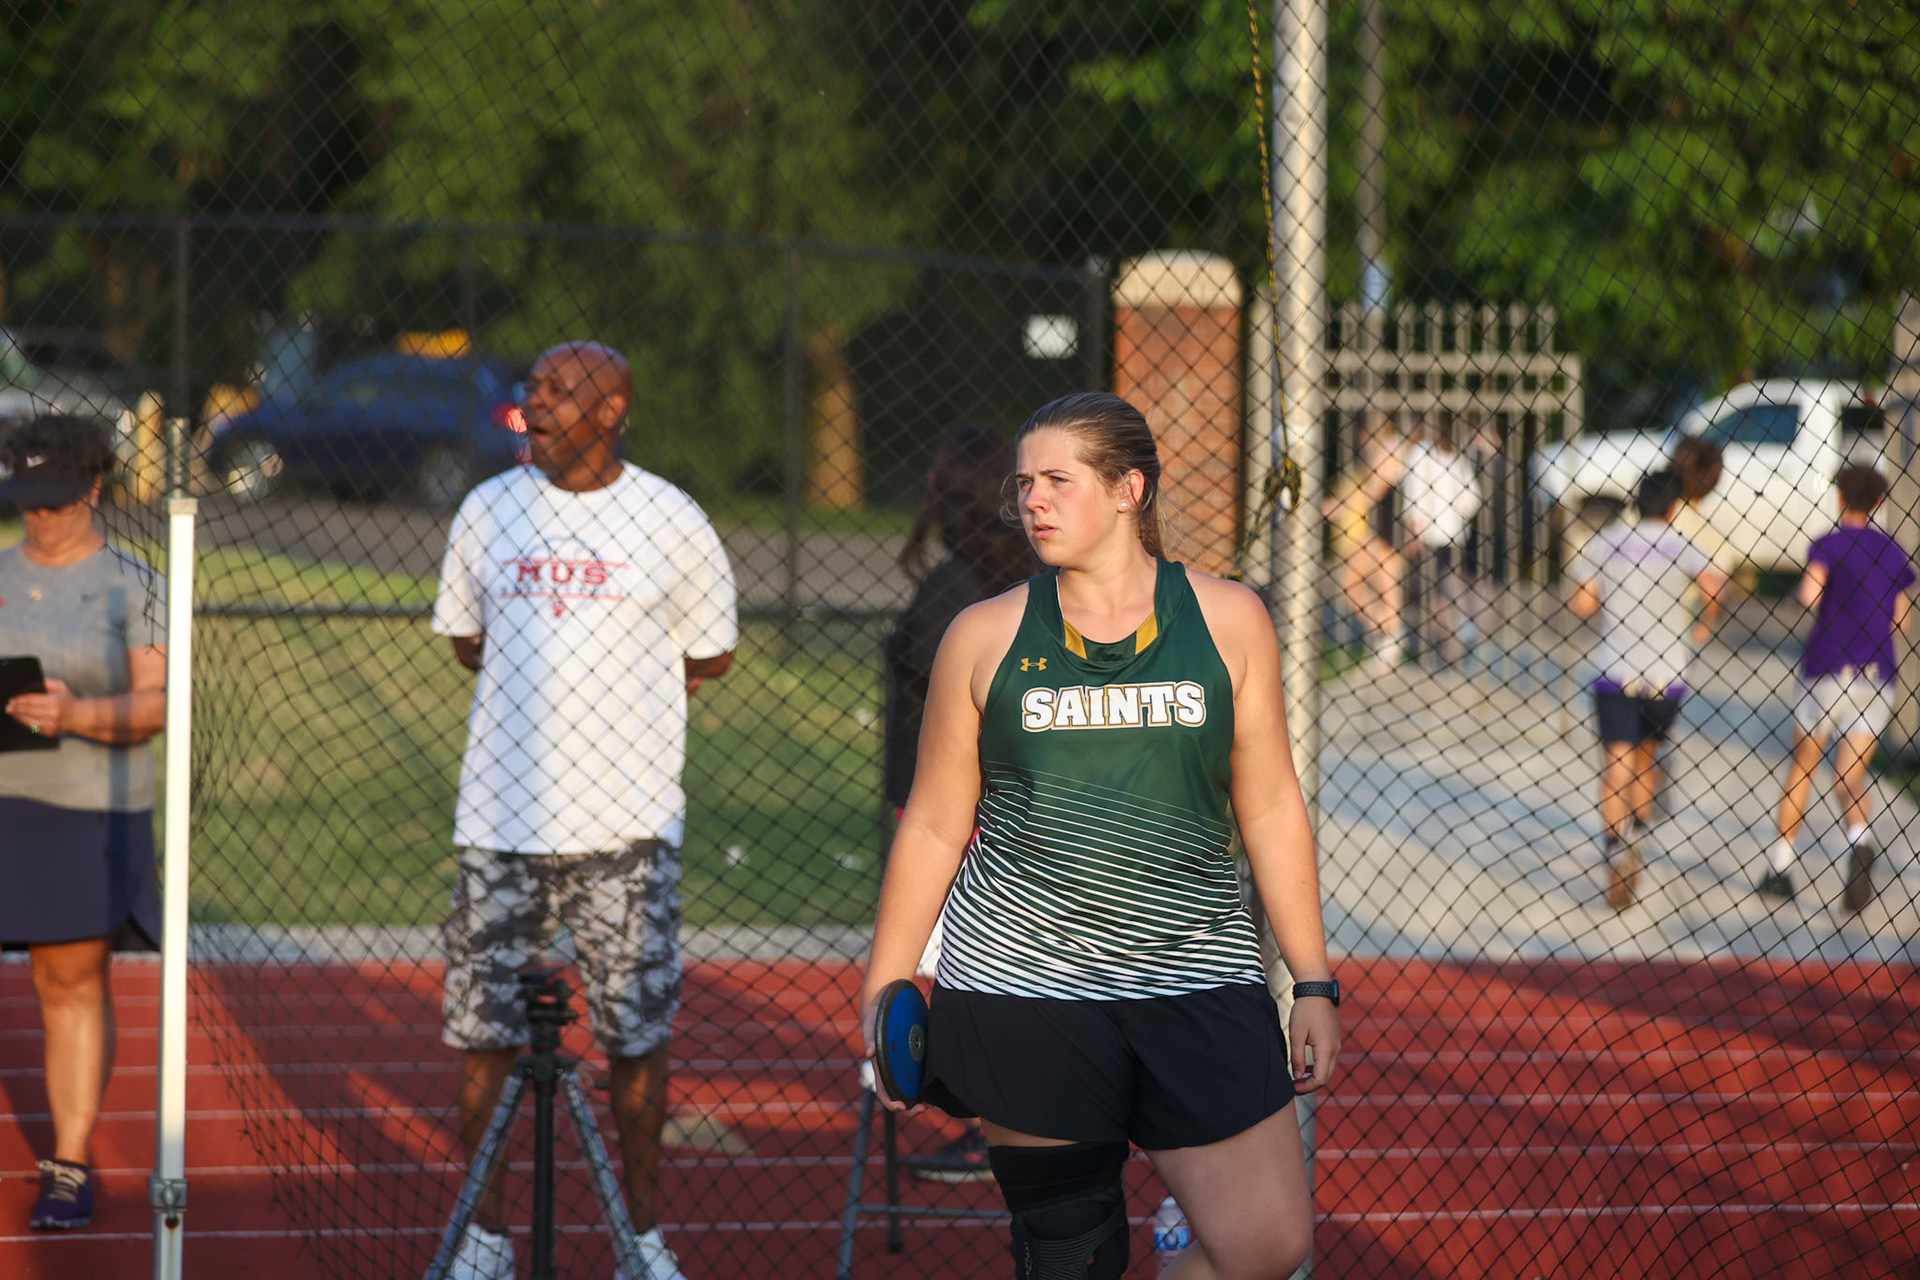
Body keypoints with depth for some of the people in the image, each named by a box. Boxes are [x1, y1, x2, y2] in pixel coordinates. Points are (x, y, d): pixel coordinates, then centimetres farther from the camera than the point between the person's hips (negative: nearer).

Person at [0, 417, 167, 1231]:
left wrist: (79, 715, -23)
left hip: (86, 812, -2)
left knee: (72, 983, 1)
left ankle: (70, 1166, 7)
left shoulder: (133, 588, 1)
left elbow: (157, 704, -6)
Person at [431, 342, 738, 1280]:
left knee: (637, 1035, 2)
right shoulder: (488, 511, 6)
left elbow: (709, 655, 10)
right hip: (501, 816, 2)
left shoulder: (671, 523, 0)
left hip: (627, 824, -2)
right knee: (483, 1032, 1)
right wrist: (549, 691, 8)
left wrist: (618, 703, 5)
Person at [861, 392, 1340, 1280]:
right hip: (1018, 983, 0)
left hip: (1197, 978, 1)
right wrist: (880, 994, 7)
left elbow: (1271, 808, 9)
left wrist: (1314, 983, 7)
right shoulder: (984, 637, 5)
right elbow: (932, 828, 9)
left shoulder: (1229, 621, 6)